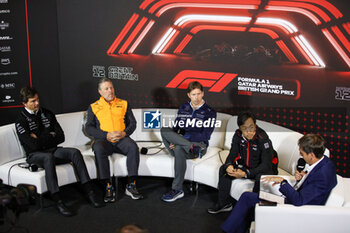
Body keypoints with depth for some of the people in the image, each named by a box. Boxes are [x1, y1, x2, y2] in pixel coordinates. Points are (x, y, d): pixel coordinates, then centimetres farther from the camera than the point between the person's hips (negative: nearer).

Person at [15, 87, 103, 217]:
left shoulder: (47, 114, 11)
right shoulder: (21, 121, -5)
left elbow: (61, 137, 5)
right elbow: (33, 145, -17)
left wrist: (40, 139, -4)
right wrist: (49, 136, -3)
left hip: (53, 150, 5)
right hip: (35, 155, -5)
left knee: (75, 152, -23)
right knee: (48, 157, -39)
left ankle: (89, 192, -27)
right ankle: (58, 201, -43)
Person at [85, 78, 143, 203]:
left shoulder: (124, 104, 19)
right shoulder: (93, 107, 14)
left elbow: (132, 123, 13)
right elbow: (88, 128, 4)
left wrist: (124, 133, -9)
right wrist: (107, 135, -11)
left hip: (121, 139, 1)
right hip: (103, 140, -1)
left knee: (133, 147, -32)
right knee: (99, 149, -36)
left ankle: (131, 185, -29)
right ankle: (108, 187, -34)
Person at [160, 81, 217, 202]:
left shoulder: (209, 112, 3)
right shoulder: (183, 108, 18)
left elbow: (205, 135, -8)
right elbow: (176, 128, 13)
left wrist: (184, 137, -18)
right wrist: (172, 141, -10)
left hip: (199, 145, -4)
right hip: (179, 142, 5)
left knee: (179, 149, -38)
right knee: (164, 130, -23)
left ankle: (177, 190, -35)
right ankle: (192, 148, -37)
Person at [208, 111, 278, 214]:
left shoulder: (263, 138, -29)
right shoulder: (238, 135, -11)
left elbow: (266, 164, -30)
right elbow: (232, 154, -4)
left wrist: (246, 174, -40)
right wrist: (229, 165, -29)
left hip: (264, 168, -6)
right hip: (246, 166, 6)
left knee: (261, 177, -38)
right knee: (224, 169, -7)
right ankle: (224, 203, 4)